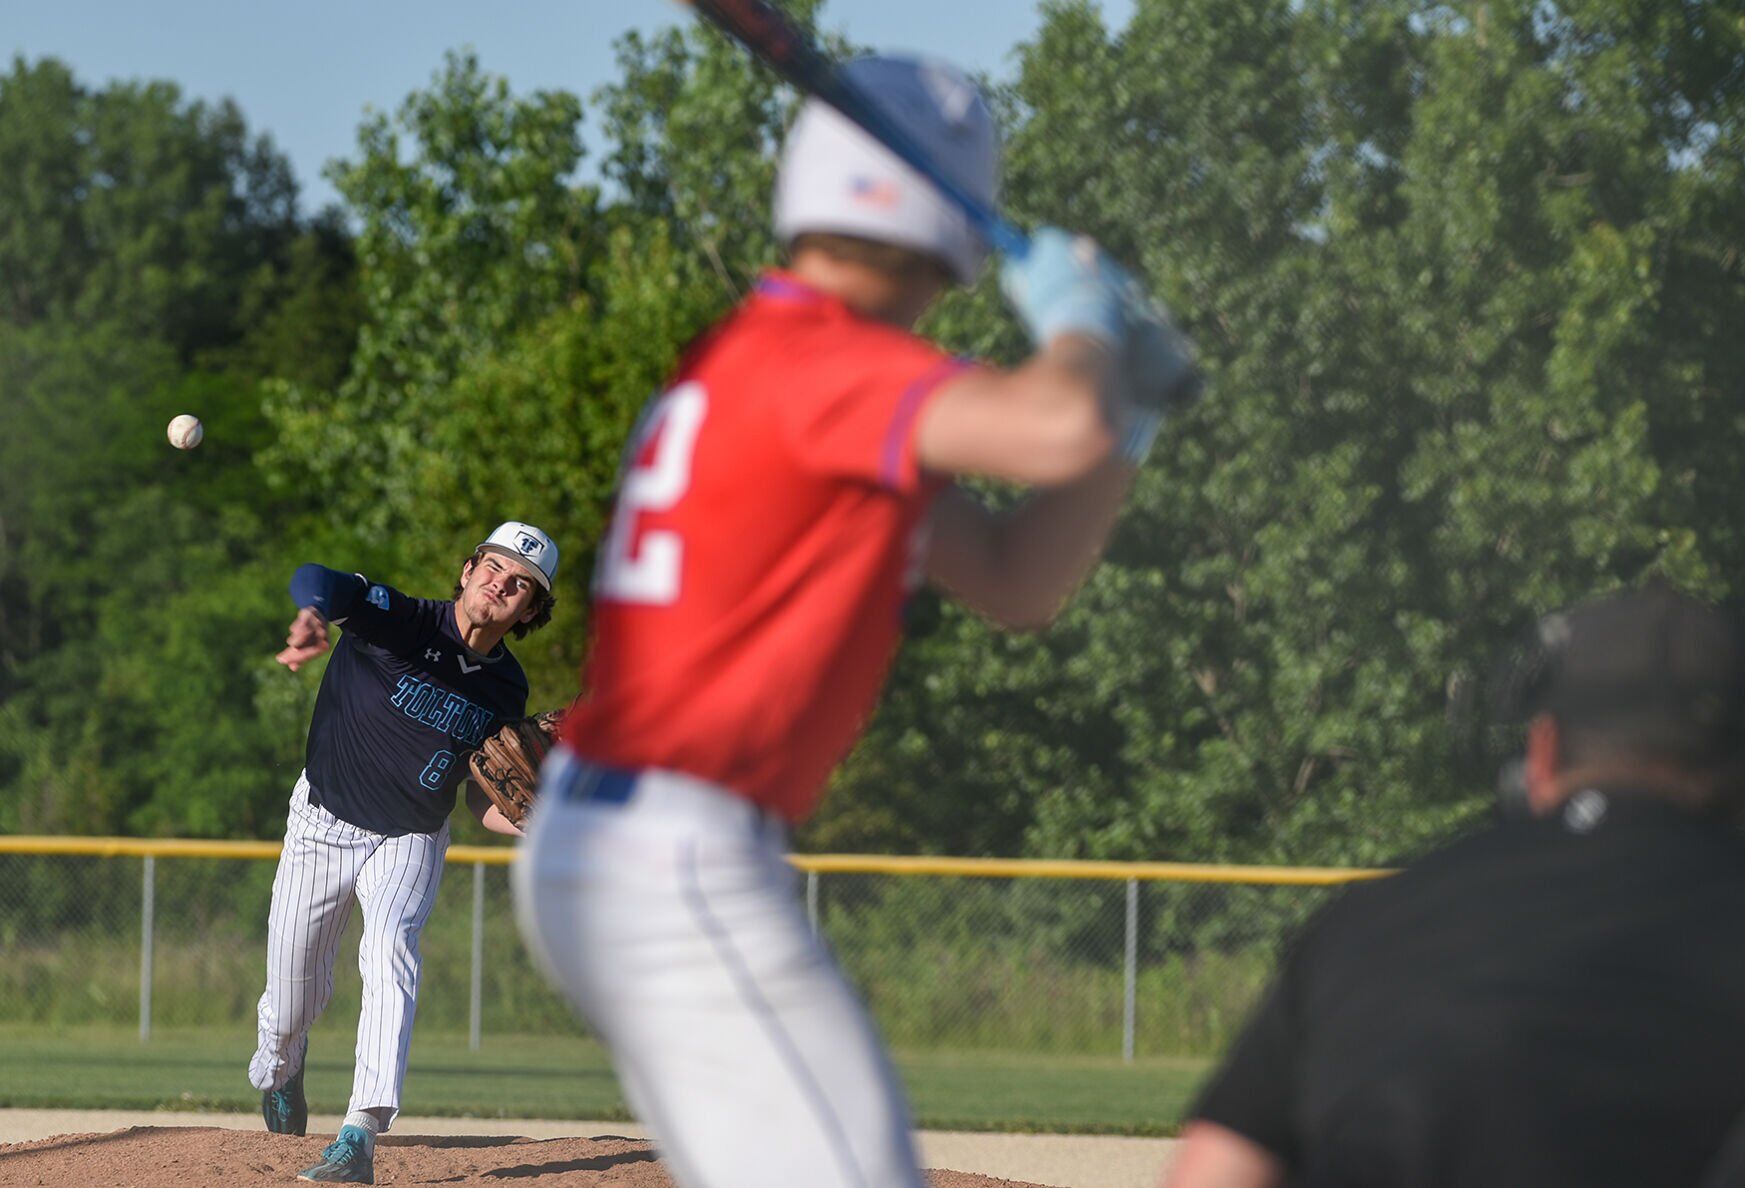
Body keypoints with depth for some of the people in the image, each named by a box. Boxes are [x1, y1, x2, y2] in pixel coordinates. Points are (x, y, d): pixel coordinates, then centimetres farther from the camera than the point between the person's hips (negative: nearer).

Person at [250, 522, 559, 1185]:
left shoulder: (506, 689, -5)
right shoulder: (402, 621, -20)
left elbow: (483, 799, 4)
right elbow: (316, 579, -42)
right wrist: (313, 619, -67)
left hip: (410, 842, 2)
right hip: (323, 824, -1)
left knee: (390, 945, -29)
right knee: (292, 998, 8)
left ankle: (361, 1133, -37)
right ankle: (277, 1073, 48)